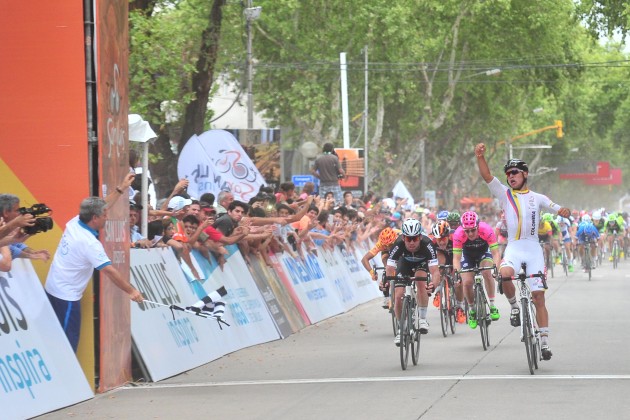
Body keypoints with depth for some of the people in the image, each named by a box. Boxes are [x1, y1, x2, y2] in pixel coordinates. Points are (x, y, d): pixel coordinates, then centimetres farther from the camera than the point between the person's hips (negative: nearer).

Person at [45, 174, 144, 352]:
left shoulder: (74, 223, -1)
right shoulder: (89, 243, -23)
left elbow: (99, 207, 14)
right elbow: (109, 271, -24)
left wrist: (121, 189, 18)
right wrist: (131, 291, -19)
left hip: (52, 289, 9)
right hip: (66, 297, -9)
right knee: (68, 343, -3)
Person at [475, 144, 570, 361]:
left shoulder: (537, 198, 12)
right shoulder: (505, 194, 7)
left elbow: (558, 209, 11)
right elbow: (487, 177, -6)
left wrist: (564, 212, -12)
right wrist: (480, 157, -20)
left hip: (534, 249, 1)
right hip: (514, 247, -1)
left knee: (538, 296, -2)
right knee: (504, 274, -34)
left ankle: (544, 342, 2)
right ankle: (514, 306, -5)